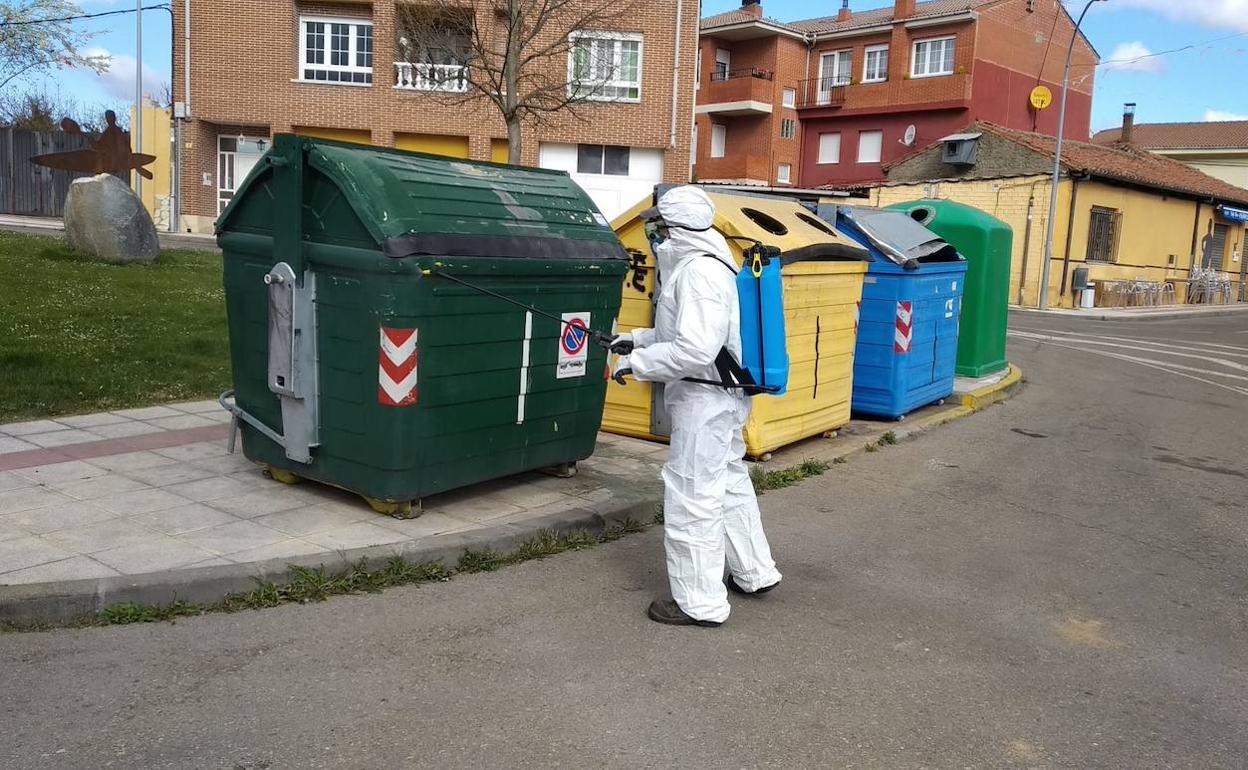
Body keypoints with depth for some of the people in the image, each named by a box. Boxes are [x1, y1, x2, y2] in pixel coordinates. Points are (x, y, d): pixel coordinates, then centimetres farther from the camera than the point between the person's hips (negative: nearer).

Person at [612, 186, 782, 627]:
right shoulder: (700, 263, 13)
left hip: (704, 400, -11)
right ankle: (755, 574, 36)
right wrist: (640, 340, 16)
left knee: (691, 498, -2)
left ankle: (700, 603, 8)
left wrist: (637, 363, -19)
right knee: (730, 483, 21)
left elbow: (696, 349, -28)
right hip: (723, 397, 11)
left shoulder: (698, 271, -21)